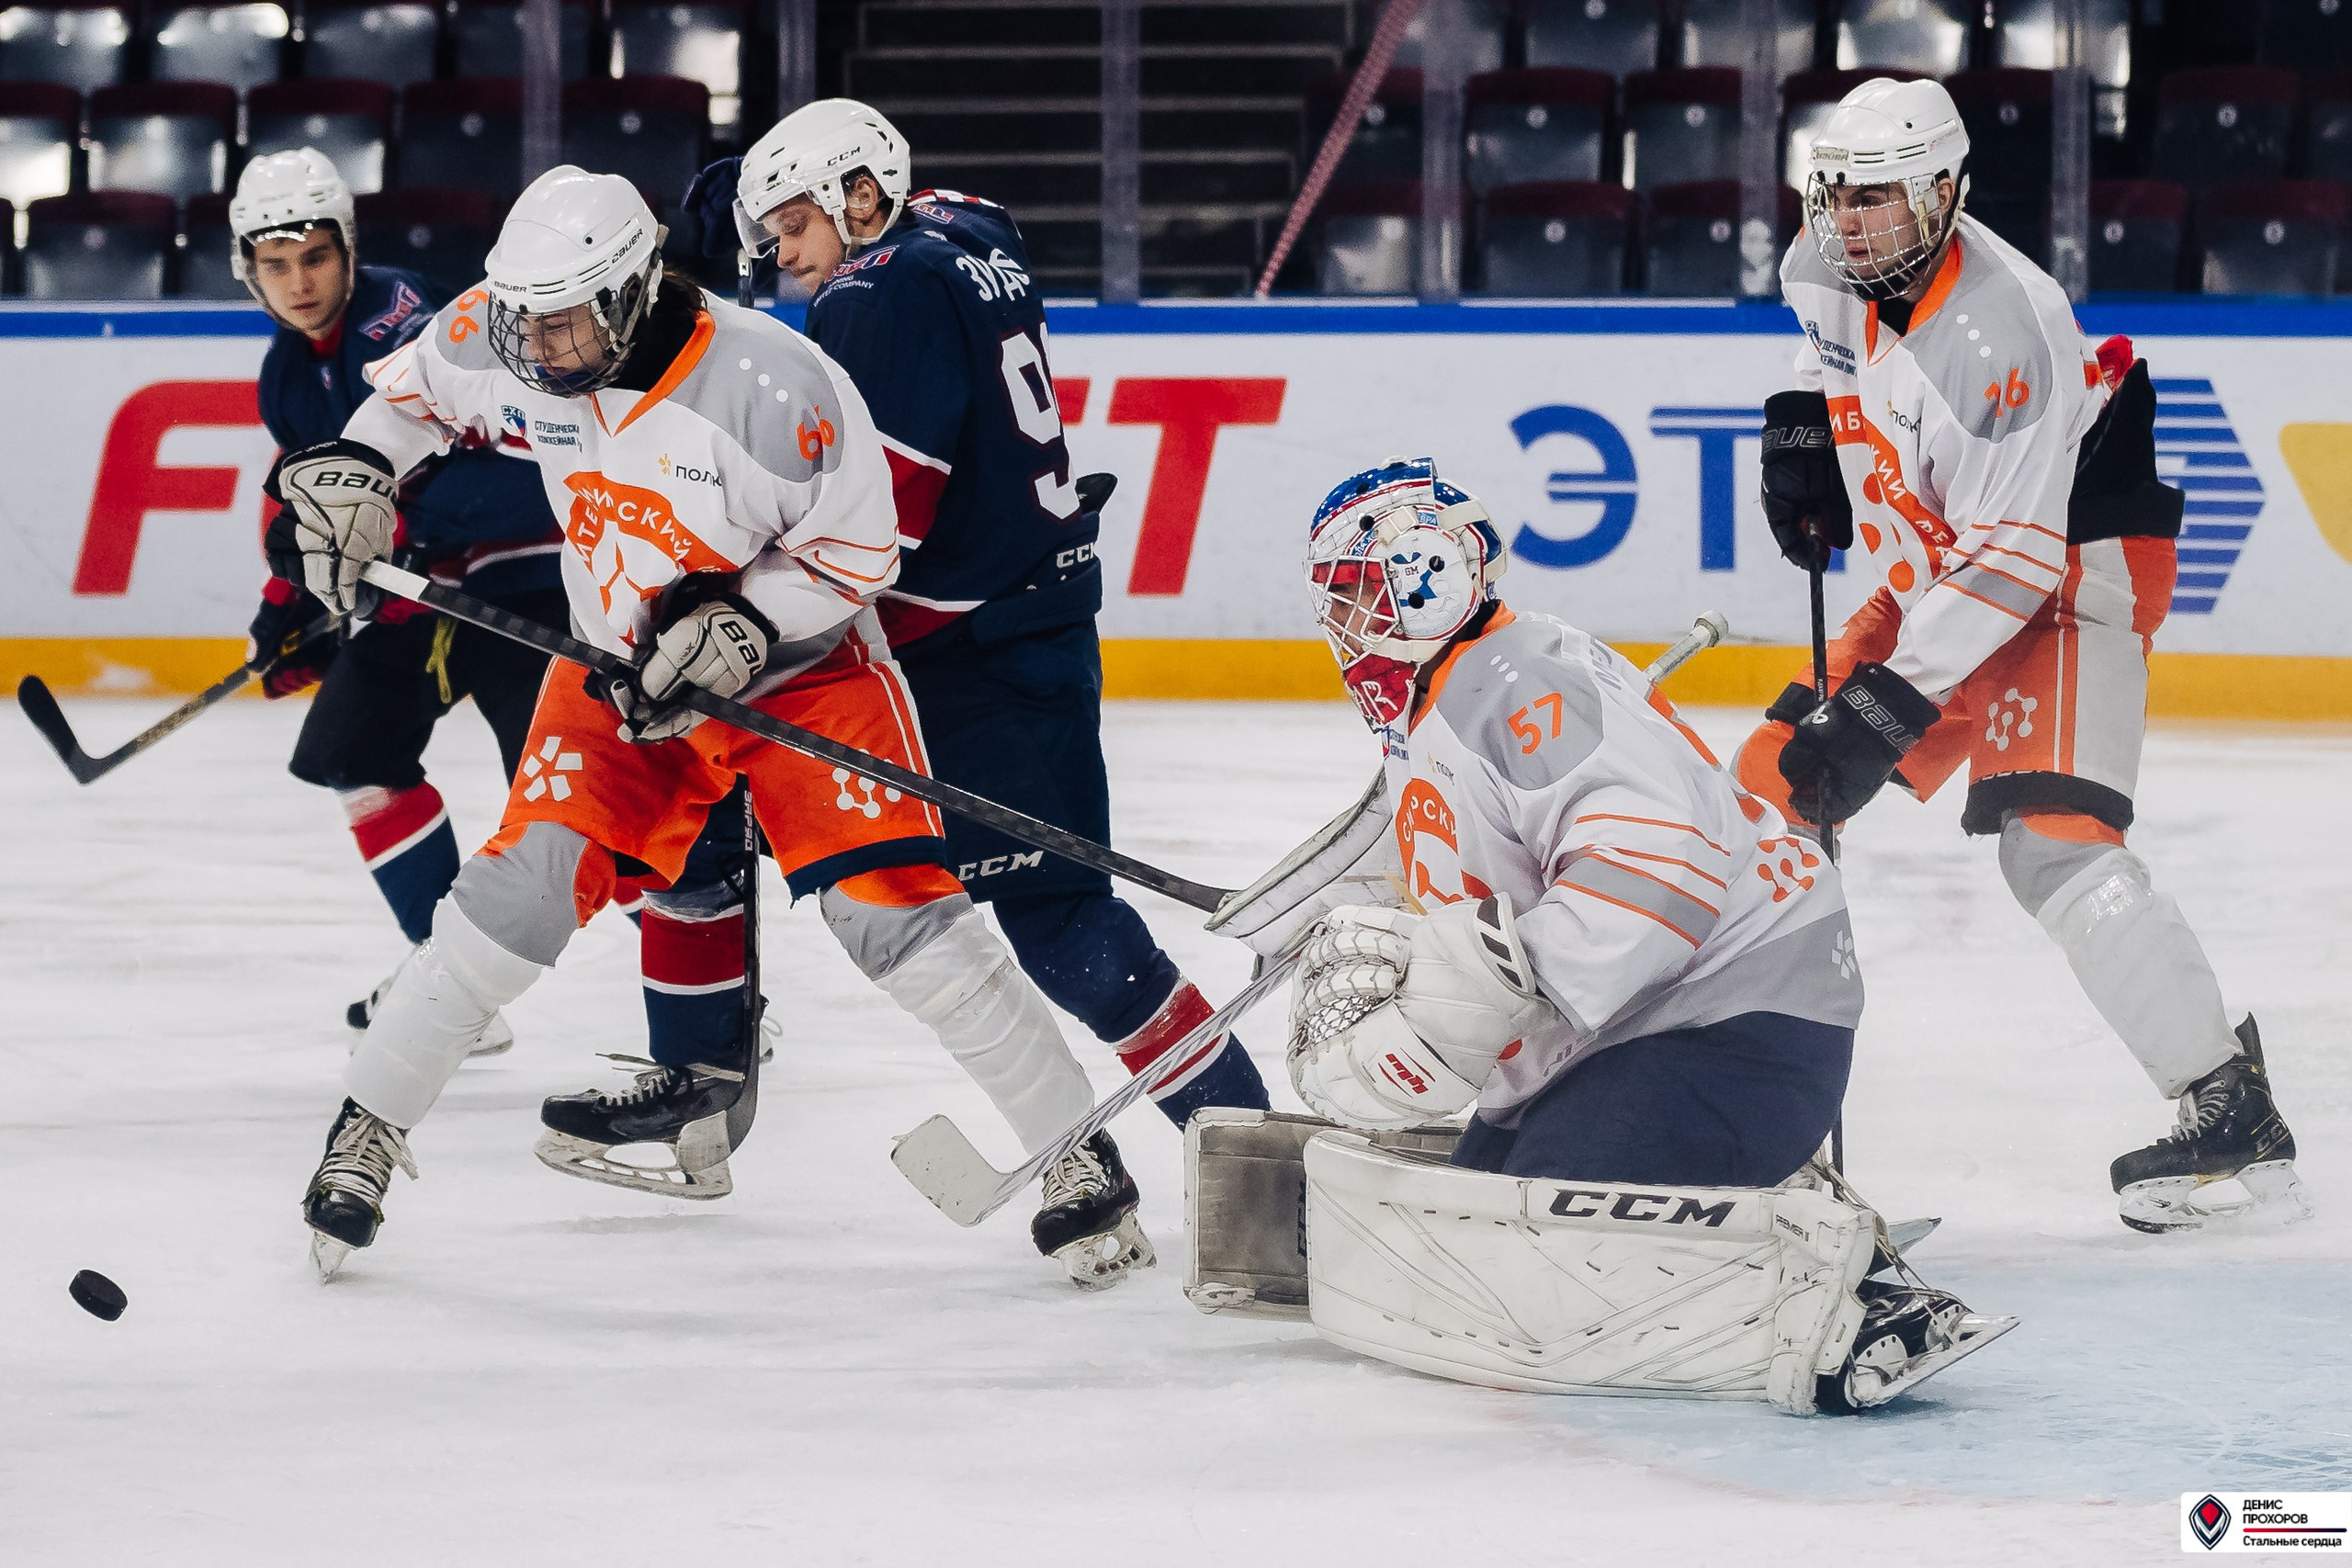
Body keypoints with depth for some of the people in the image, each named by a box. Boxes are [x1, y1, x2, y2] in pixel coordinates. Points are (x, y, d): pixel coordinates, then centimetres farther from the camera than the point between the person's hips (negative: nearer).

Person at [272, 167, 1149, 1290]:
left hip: (799, 663, -4)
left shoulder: (774, 386, -29)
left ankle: (1081, 1160, -3)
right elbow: (421, 389, 9)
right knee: (527, 883, -9)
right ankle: (368, 1130, 7)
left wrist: (740, 626, -29)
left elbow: (856, 554, -18)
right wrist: (348, 470, -6)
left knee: (891, 911, -14)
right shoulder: (505, 337, -14)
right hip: (621, 668, 4)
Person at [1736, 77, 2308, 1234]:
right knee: (1779, 778, 7)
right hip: (1939, 572, 9)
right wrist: (1802, 424, 7)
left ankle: (2232, 1115, -24)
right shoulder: (1826, 272, -3)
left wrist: (1891, 701, -34)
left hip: (2073, 570, -9)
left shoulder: (1998, 334, -30)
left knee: (2051, 843, -24)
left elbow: (2014, 555, -32)